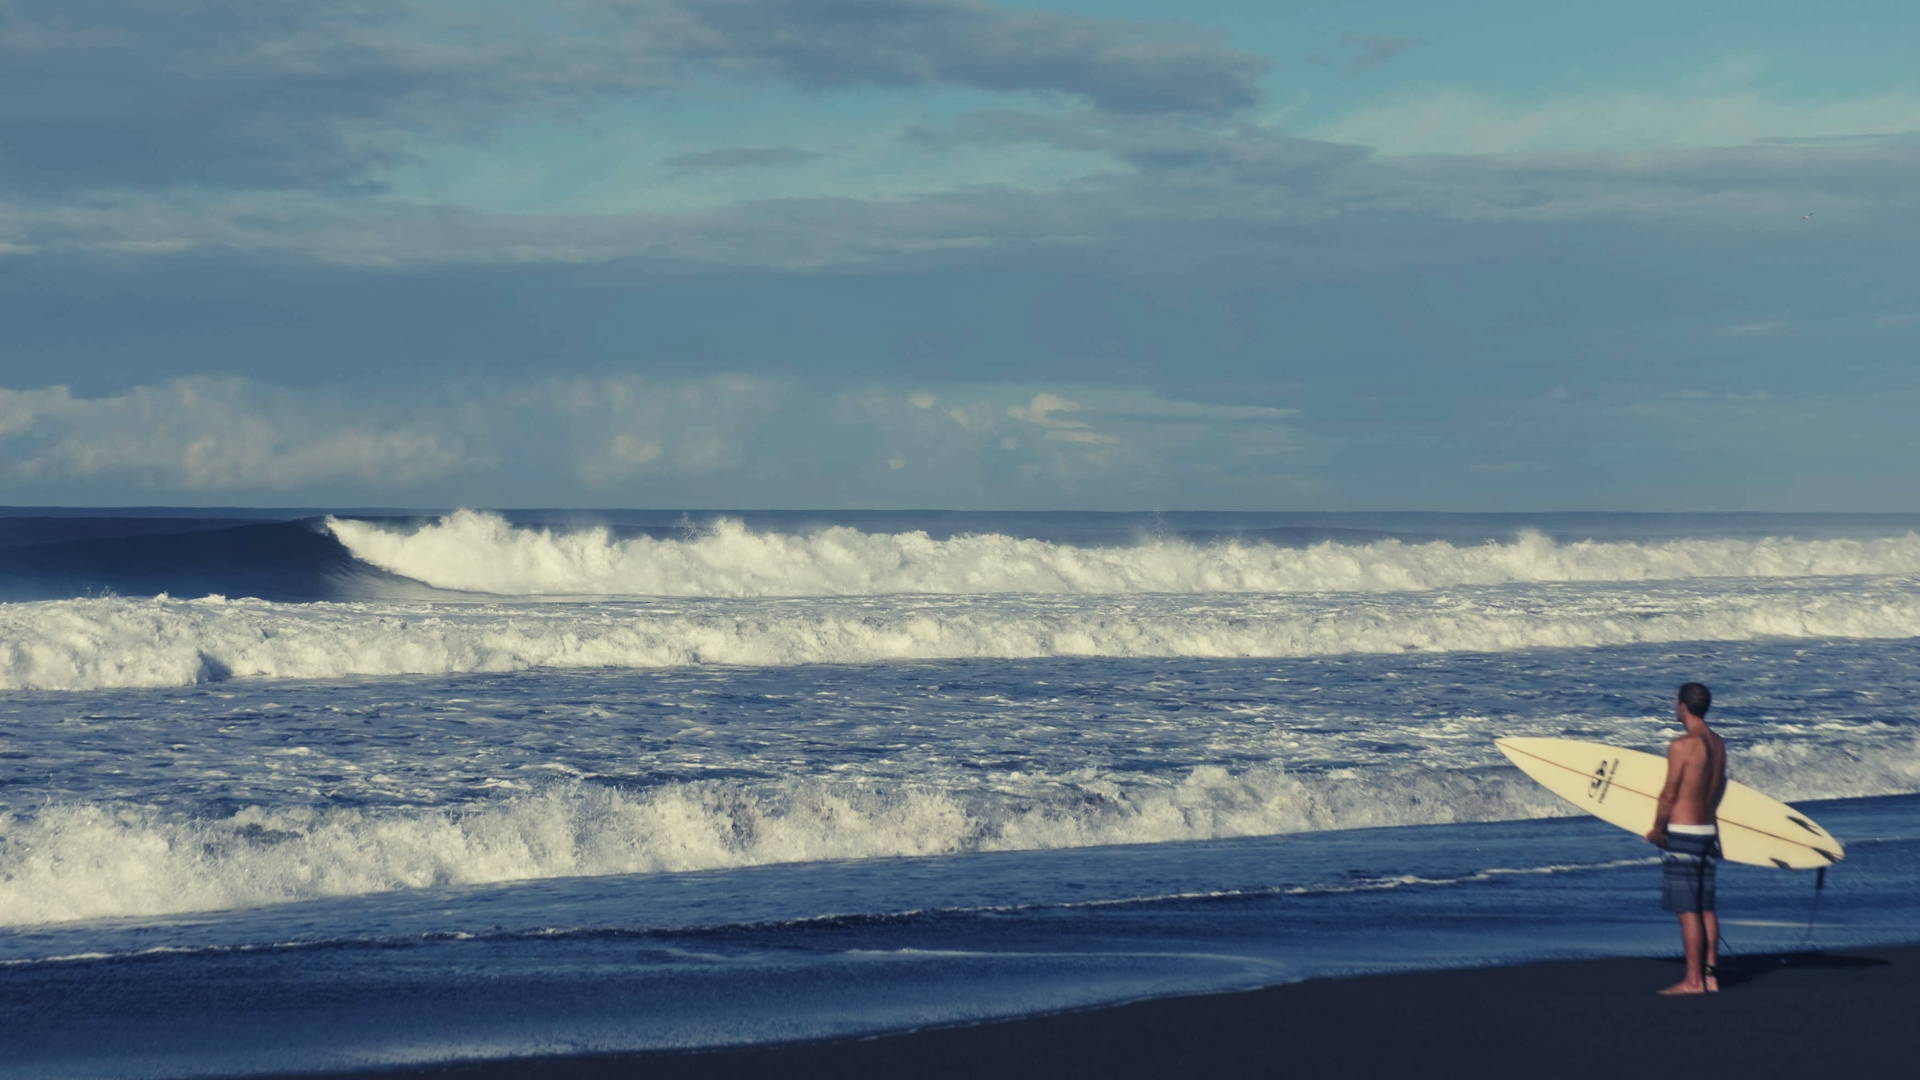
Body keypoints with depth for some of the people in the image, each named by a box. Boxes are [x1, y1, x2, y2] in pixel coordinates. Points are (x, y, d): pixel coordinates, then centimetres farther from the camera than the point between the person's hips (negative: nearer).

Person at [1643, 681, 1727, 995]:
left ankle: (1693, 980, -5)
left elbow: (1669, 794, -13)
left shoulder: (1682, 745, -16)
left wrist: (1657, 830, -1)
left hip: (1682, 832, -8)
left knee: (1687, 910, -5)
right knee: (1705, 907, 11)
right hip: (1708, 830, 8)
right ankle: (1710, 975, 13)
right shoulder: (1718, 744, 8)